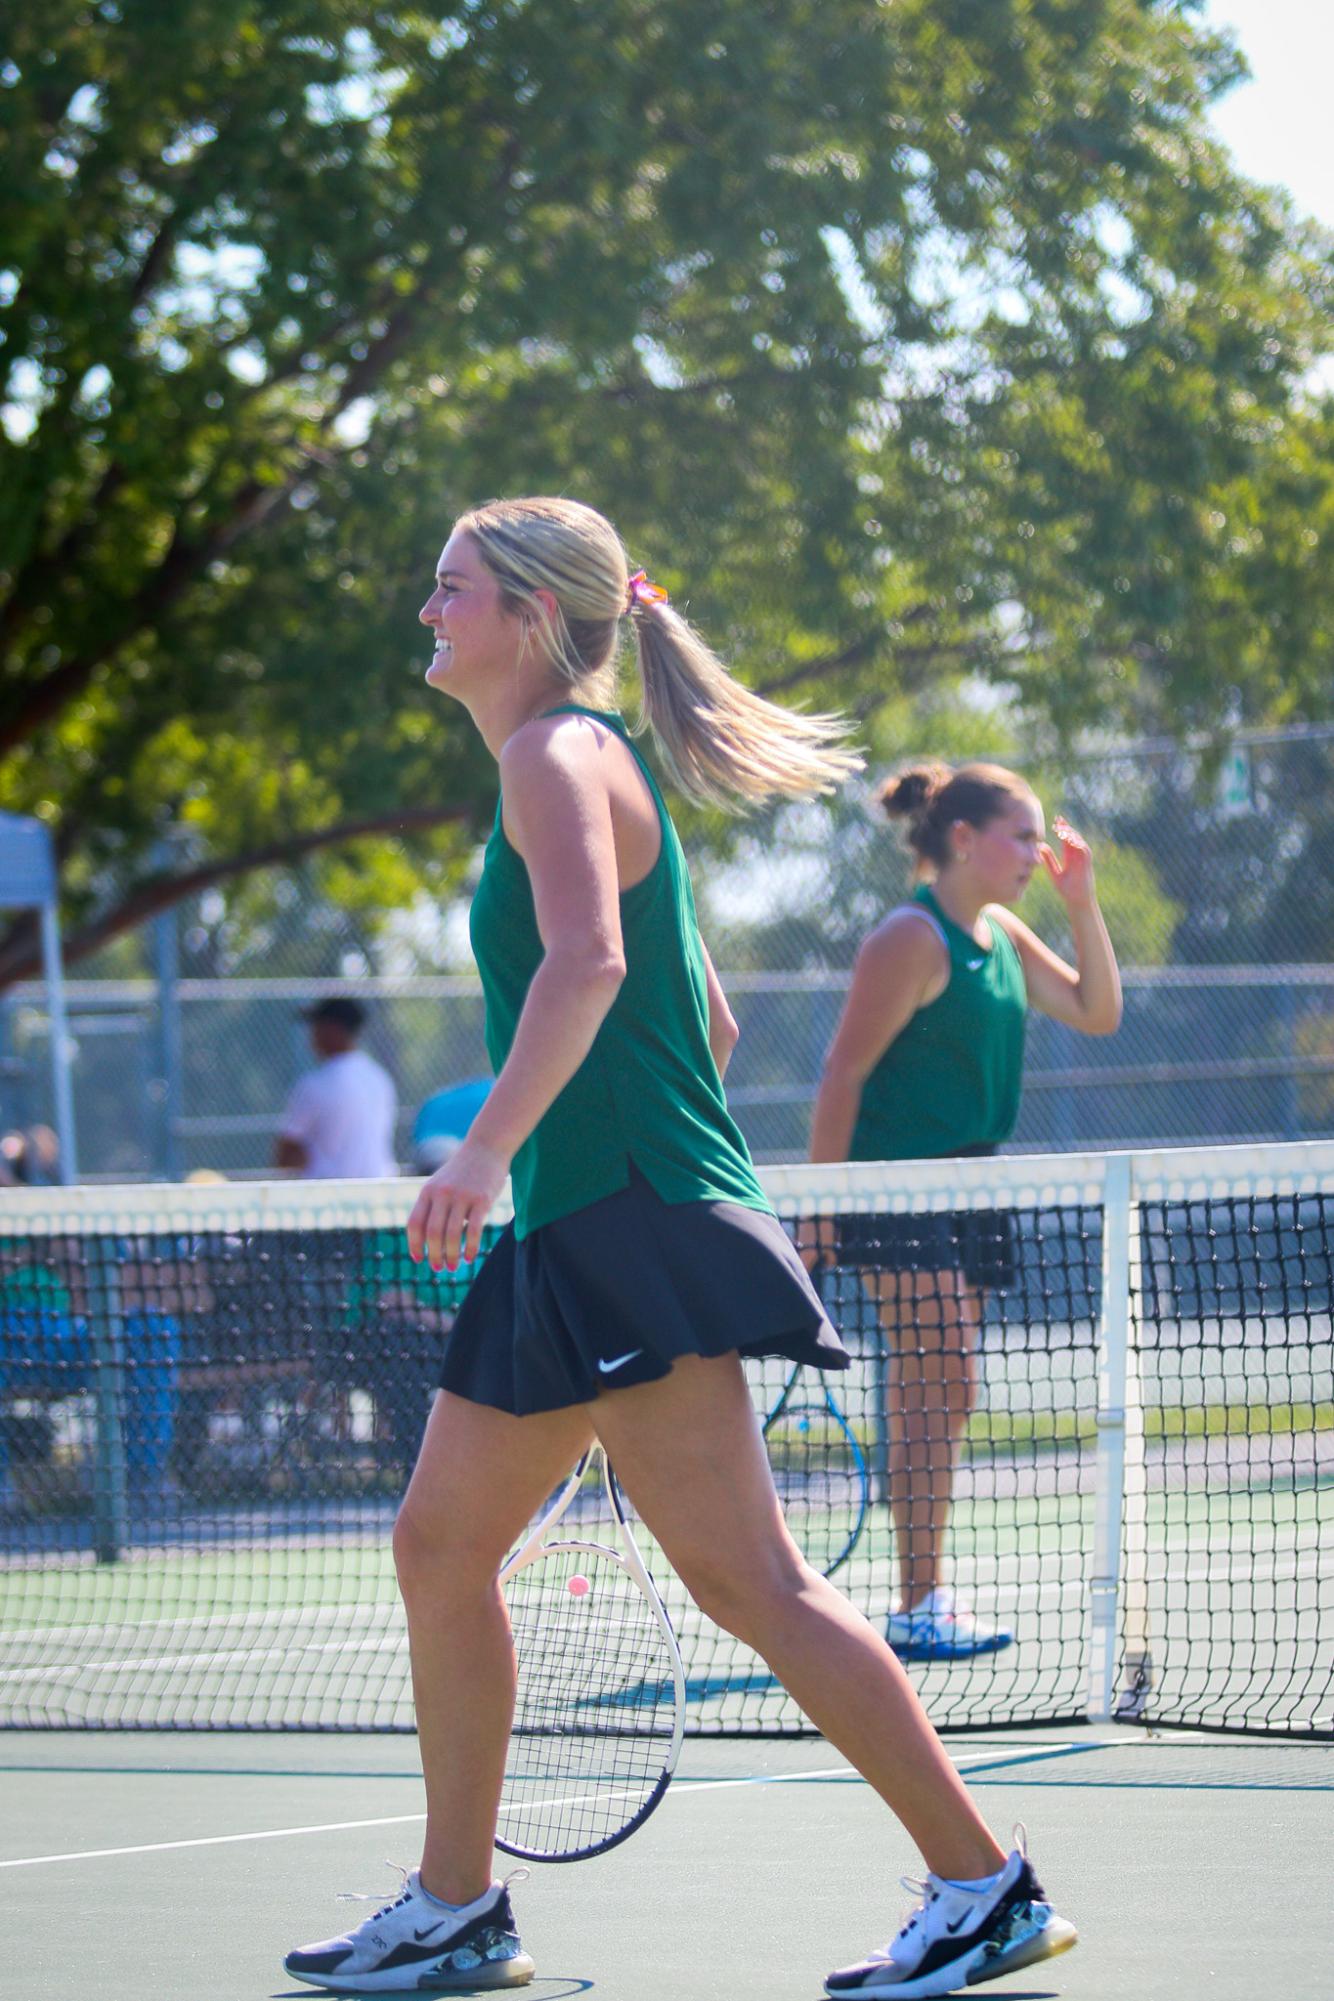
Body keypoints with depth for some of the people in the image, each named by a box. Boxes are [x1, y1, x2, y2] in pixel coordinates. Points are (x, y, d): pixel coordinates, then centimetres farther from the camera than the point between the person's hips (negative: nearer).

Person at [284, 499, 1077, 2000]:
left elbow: (587, 960, -27)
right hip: (574, 1236, 10)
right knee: (440, 1544, 12)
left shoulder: (558, 752, -8)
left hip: (630, 1227, -10)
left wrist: (489, 1147, -35)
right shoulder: (588, 760, 20)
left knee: (741, 1575, -12)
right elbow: (703, 1013, 25)